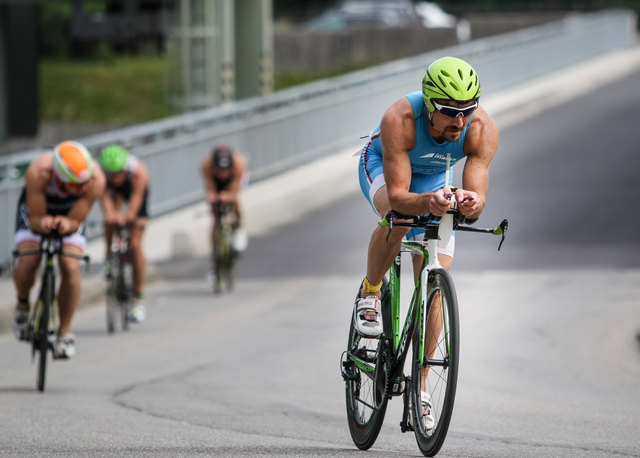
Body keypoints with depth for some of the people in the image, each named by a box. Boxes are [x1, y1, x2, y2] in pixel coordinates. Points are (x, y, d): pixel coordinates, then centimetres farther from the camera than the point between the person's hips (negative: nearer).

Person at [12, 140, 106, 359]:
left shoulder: (96, 180, -37)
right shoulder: (38, 173, -41)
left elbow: (75, 222, -27)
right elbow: (35, 219, -30)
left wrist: (66, 224, -50)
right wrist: (43, 222, -53)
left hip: (70, 214, 1)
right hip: (36, 209, -1)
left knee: (71, 267, -20)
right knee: (27, 262, -23)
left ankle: (65, 332, 0)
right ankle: (23, 304, 12)